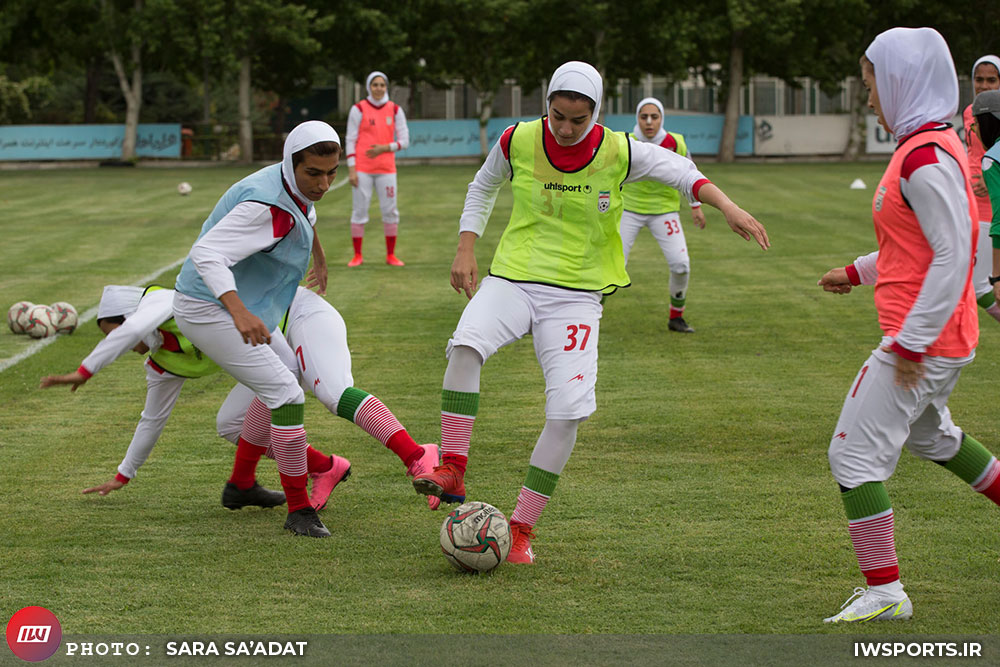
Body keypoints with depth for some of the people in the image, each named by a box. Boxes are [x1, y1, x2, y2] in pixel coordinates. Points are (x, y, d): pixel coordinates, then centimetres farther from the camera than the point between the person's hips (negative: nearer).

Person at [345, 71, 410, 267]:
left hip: (386, 168, 2)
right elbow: (351, 140, 0)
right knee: (359, 210, -2)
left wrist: (385, 148, -12)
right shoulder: (359, 109, 0)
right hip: (362, 168, -2)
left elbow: (404, 141, 6)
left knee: (390, 210, 1)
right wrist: (351, 169, -7)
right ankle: (357, 255, 6)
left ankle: (391, 255, 10)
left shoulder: (395, 110, 6)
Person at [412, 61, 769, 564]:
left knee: (568, 412, -13)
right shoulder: (519, 141, -4)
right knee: (466, 346, -32)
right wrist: (466, 249, 7)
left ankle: (521, 527, 1)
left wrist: (728, 208, -13)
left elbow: (679, 170, 2)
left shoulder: (618, 153, -8)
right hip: (512, 278, 0)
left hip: (575, 295, 0)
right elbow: (483, 186, 15)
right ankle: (451, 472, -21)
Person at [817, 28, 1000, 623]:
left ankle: (885, 592, -1)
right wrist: (858, 272, 24)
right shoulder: (931, 146, 10)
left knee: (855, 453, -5)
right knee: (928, 434, 31)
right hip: (944, 339, 10)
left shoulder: (925, 158, -21)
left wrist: (912, 342, -23)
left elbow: (952, 256, -25)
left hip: (924, 339, -10)